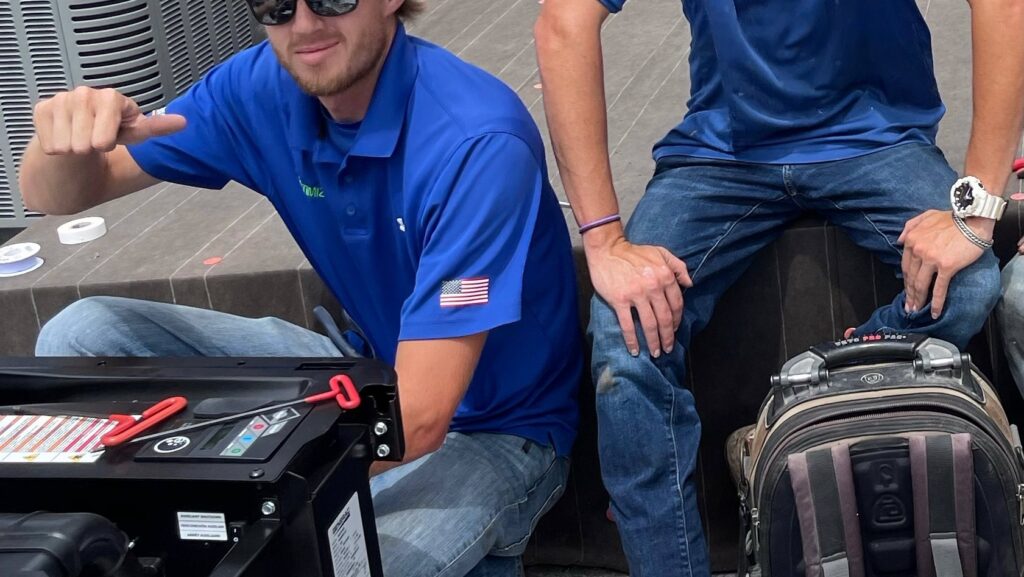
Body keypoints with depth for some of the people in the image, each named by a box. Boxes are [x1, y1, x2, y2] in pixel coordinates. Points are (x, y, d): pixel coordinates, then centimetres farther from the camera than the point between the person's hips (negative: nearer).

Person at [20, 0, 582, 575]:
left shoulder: (476, 143, -29)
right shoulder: (260, 89, -10)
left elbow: (419, 418, -33)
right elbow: (60, 197, -3)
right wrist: (68, 137, -28)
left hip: (490, 426, -5)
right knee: (80, 338, -6)